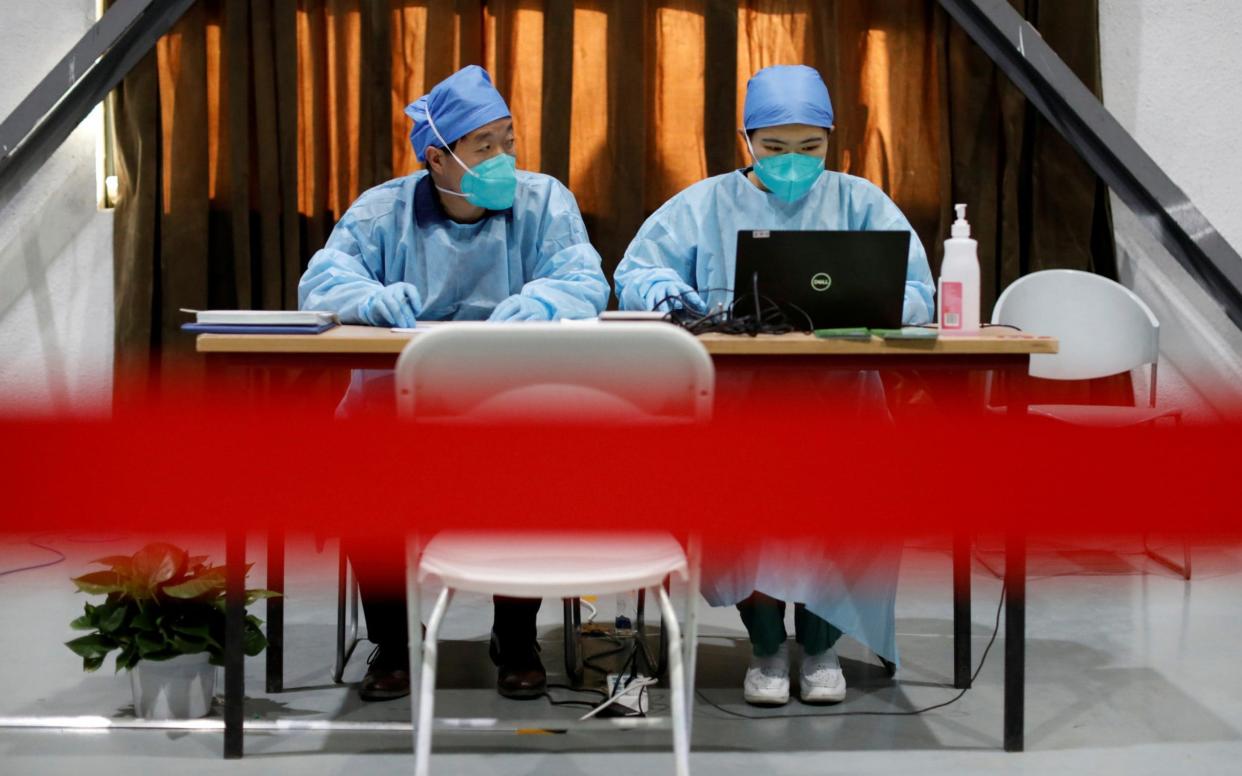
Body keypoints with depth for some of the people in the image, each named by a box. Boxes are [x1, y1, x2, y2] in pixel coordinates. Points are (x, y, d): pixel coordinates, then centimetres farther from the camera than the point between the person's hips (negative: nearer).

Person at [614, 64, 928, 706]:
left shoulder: (860, 204, 14)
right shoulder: (706, 205, 15)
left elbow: (916, 293, 5)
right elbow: (632, 275, 12)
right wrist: (666, 290, -12)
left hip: (836, 394, 0)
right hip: (731, 392, 0)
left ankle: (820, 640, -8)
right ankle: (766, 643, -11)